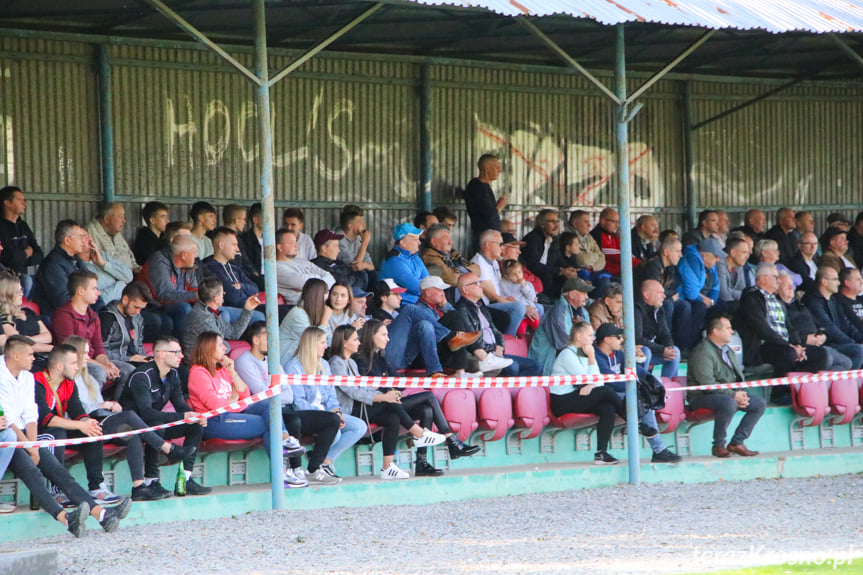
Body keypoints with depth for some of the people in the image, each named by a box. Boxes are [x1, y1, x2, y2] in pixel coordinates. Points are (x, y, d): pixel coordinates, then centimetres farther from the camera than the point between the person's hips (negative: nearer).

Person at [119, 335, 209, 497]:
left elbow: (181, 405, 6)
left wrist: (195, 417, -18)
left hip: (156, 424, 8)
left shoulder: (173, 374, 3)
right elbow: (147, 412, -34)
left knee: (196, 426, -6)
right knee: (157, 426, -39)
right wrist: (182, 416, -38)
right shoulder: (142, 376, -24)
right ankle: (151, 482, -31)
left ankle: (186, 479, -11)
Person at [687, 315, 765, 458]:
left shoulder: (728, 351, 18)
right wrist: (733, 395, -23)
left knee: (760, 403, -1)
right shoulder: (702, 351, -14)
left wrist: (741, 394, -3)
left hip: (729, 394, 9)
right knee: (729, 403, -38)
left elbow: (739, 376, 21)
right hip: (701, 397, -9)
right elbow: (707, 383, -23)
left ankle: (737, 442, -2)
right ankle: (718, 445, -22)